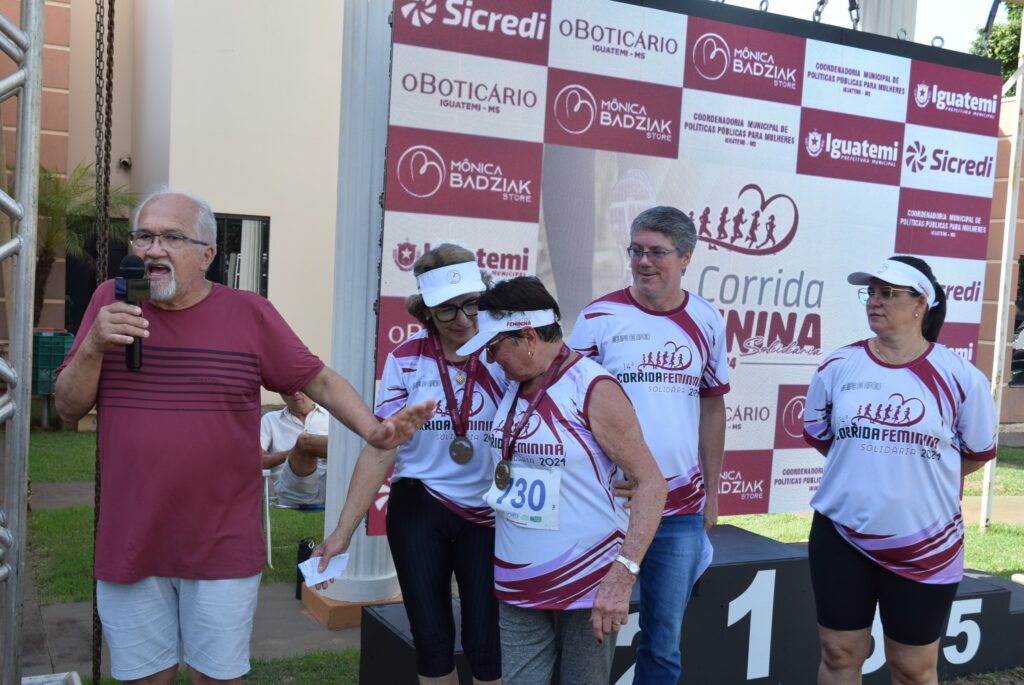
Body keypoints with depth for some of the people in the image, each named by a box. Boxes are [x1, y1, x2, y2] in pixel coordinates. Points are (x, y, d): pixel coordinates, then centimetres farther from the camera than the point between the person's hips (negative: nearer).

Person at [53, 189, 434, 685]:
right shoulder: (110, 302, 1)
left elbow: (320, 381, -1)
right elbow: (69, 408, 2)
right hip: (128, 545, 2)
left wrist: (373, 431, -17)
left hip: (223, 548, -1)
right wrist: (93, 347, -16)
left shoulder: (250, 314, -4)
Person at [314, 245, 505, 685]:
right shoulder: (406, 360, -6)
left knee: (485, 644, 3)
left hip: (487, 516, -1)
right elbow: (381, 450, -4)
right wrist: (343, 531, -6)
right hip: (417, 512, 1)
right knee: (431, 640, 11)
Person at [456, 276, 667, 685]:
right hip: (518, 586, 6)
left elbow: (651, 482, -18)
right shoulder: (513, 386, 5)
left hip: (588, 584, -5)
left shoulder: (594, 389, -16)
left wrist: (622, 575, -24)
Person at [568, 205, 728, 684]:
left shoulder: (707, 320, 4)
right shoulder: (598, 317, -5)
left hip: (681, 510, 2)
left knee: (664, 642, 12)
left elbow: (712, 410, 10)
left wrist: (712, 494, 10)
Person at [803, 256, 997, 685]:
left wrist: (920, 475, 8)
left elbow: (978, 454, 6)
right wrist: (867, 472, 9)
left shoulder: (959, 376, -8)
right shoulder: (838, 367, -2)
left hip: (926, 545, -1)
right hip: (841, 536, 2)